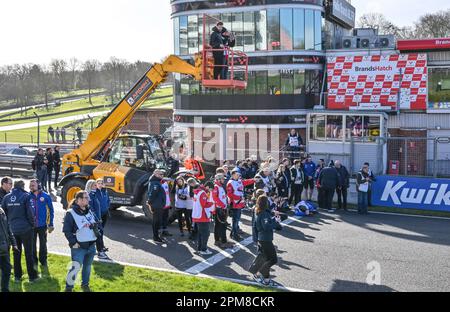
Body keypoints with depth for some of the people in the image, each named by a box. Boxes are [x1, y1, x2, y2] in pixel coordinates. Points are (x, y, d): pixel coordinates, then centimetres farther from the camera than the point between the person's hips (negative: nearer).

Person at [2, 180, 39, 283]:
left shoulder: (7, 197, 3)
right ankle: (32, 275, 10)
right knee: (28, 253, 5)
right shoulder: (25, 196, -11)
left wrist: (9, 223, 15)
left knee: (16, 253, 15)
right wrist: (32, 224, 1)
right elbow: (29, 212, -13)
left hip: (13, 229, 4)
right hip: (25, 228, -4)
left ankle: (17, 275, 21)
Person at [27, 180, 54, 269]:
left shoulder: (46, 196, -6)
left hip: (42, 225, -1)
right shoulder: (28, 197, -4)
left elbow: (51, 210, -1)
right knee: (32, 244, 10)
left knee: (43, 244, 11)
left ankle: (43, 260, 26)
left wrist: (50, 224, -2)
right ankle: (34, 261, 24)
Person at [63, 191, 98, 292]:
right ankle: (69, 287, 2)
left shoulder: (90, 212, 10)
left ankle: (85, 284, 34)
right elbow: (66, 230, -11)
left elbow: (96, 224, 24)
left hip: (91, 246, 6)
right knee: (76, 267, -14)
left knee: (87, 267, 15)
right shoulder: (70, 213, -10)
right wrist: (73, 243, -14)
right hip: (79, 247, -6)